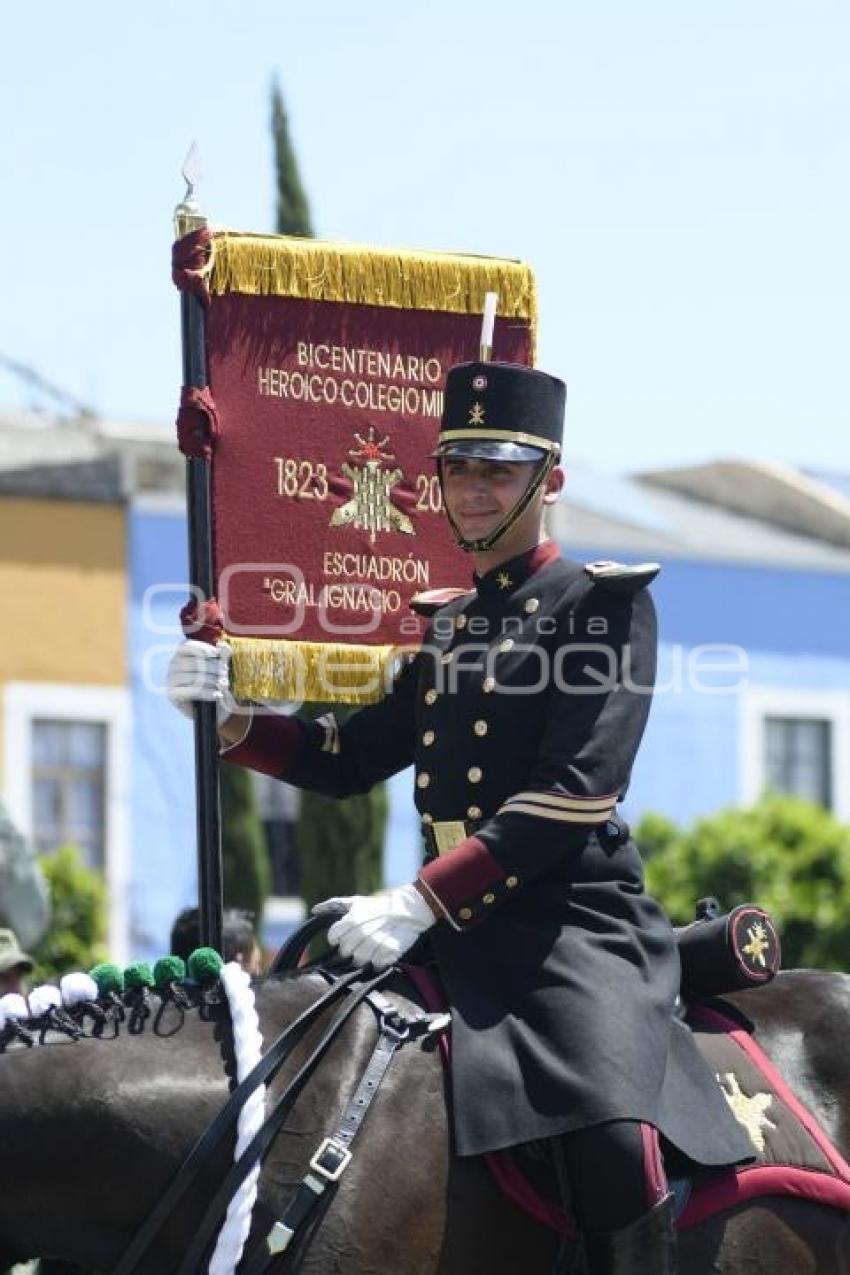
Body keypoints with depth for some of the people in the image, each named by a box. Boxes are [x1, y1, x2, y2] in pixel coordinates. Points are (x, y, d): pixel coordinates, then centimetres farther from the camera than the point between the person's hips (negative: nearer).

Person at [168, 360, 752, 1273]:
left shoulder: (603, 604, -3)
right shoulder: (443, 627, 20)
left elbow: (572, 792, -14)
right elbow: (347, 760, 24)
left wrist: (421, 903, -22)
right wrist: (230, 716, 4)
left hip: (575, 915, -8)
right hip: (450, 918, 8)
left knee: (609, 1130, -32)